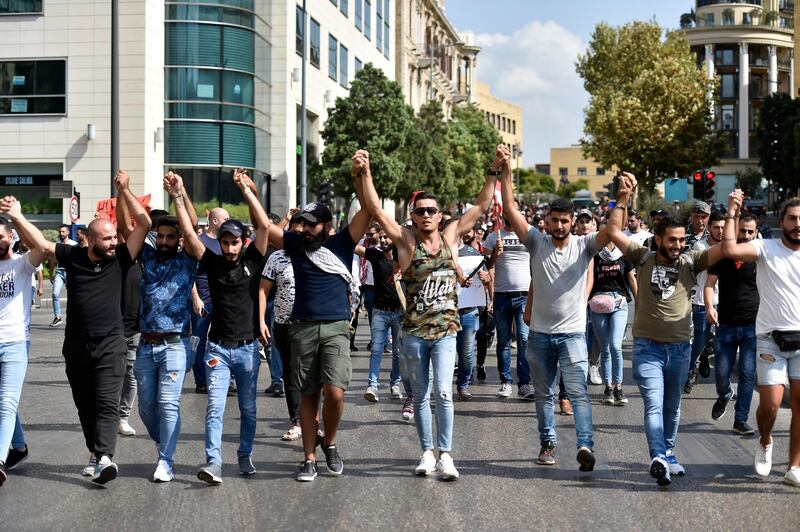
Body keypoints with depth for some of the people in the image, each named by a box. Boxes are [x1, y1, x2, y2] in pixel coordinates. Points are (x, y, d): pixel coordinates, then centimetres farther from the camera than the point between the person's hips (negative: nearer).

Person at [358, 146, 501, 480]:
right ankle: (427, 453, 19)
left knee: (443, 393, -10)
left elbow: (481, 206, 6)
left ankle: (445, 455, -6)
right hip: (414, 333, 0)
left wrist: (494, 170, -1)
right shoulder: (407, 241, -2)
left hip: (445, 331, 0)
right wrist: (364, 174, -23)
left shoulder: (450, 237, 4)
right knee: (421, 396, 9)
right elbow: (375, 210, -10)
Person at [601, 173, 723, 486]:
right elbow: (613, 232, -3)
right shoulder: (644, 258, 0)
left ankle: (667, 454, 31)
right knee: (654, 404, -14)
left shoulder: (690, 262, 2)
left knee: (672, 407, 15)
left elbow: (725, 249, -7)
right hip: (647, 346, -2)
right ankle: (659, 458, -28)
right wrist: (623, 198, -7)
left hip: (680, 347, 2)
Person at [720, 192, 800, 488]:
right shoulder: (766, 248, -4)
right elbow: (730, 250, -20)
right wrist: (731, 214, -18)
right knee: (770, 403, -7)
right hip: (771, 338, -2)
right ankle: (765, 442, 26)